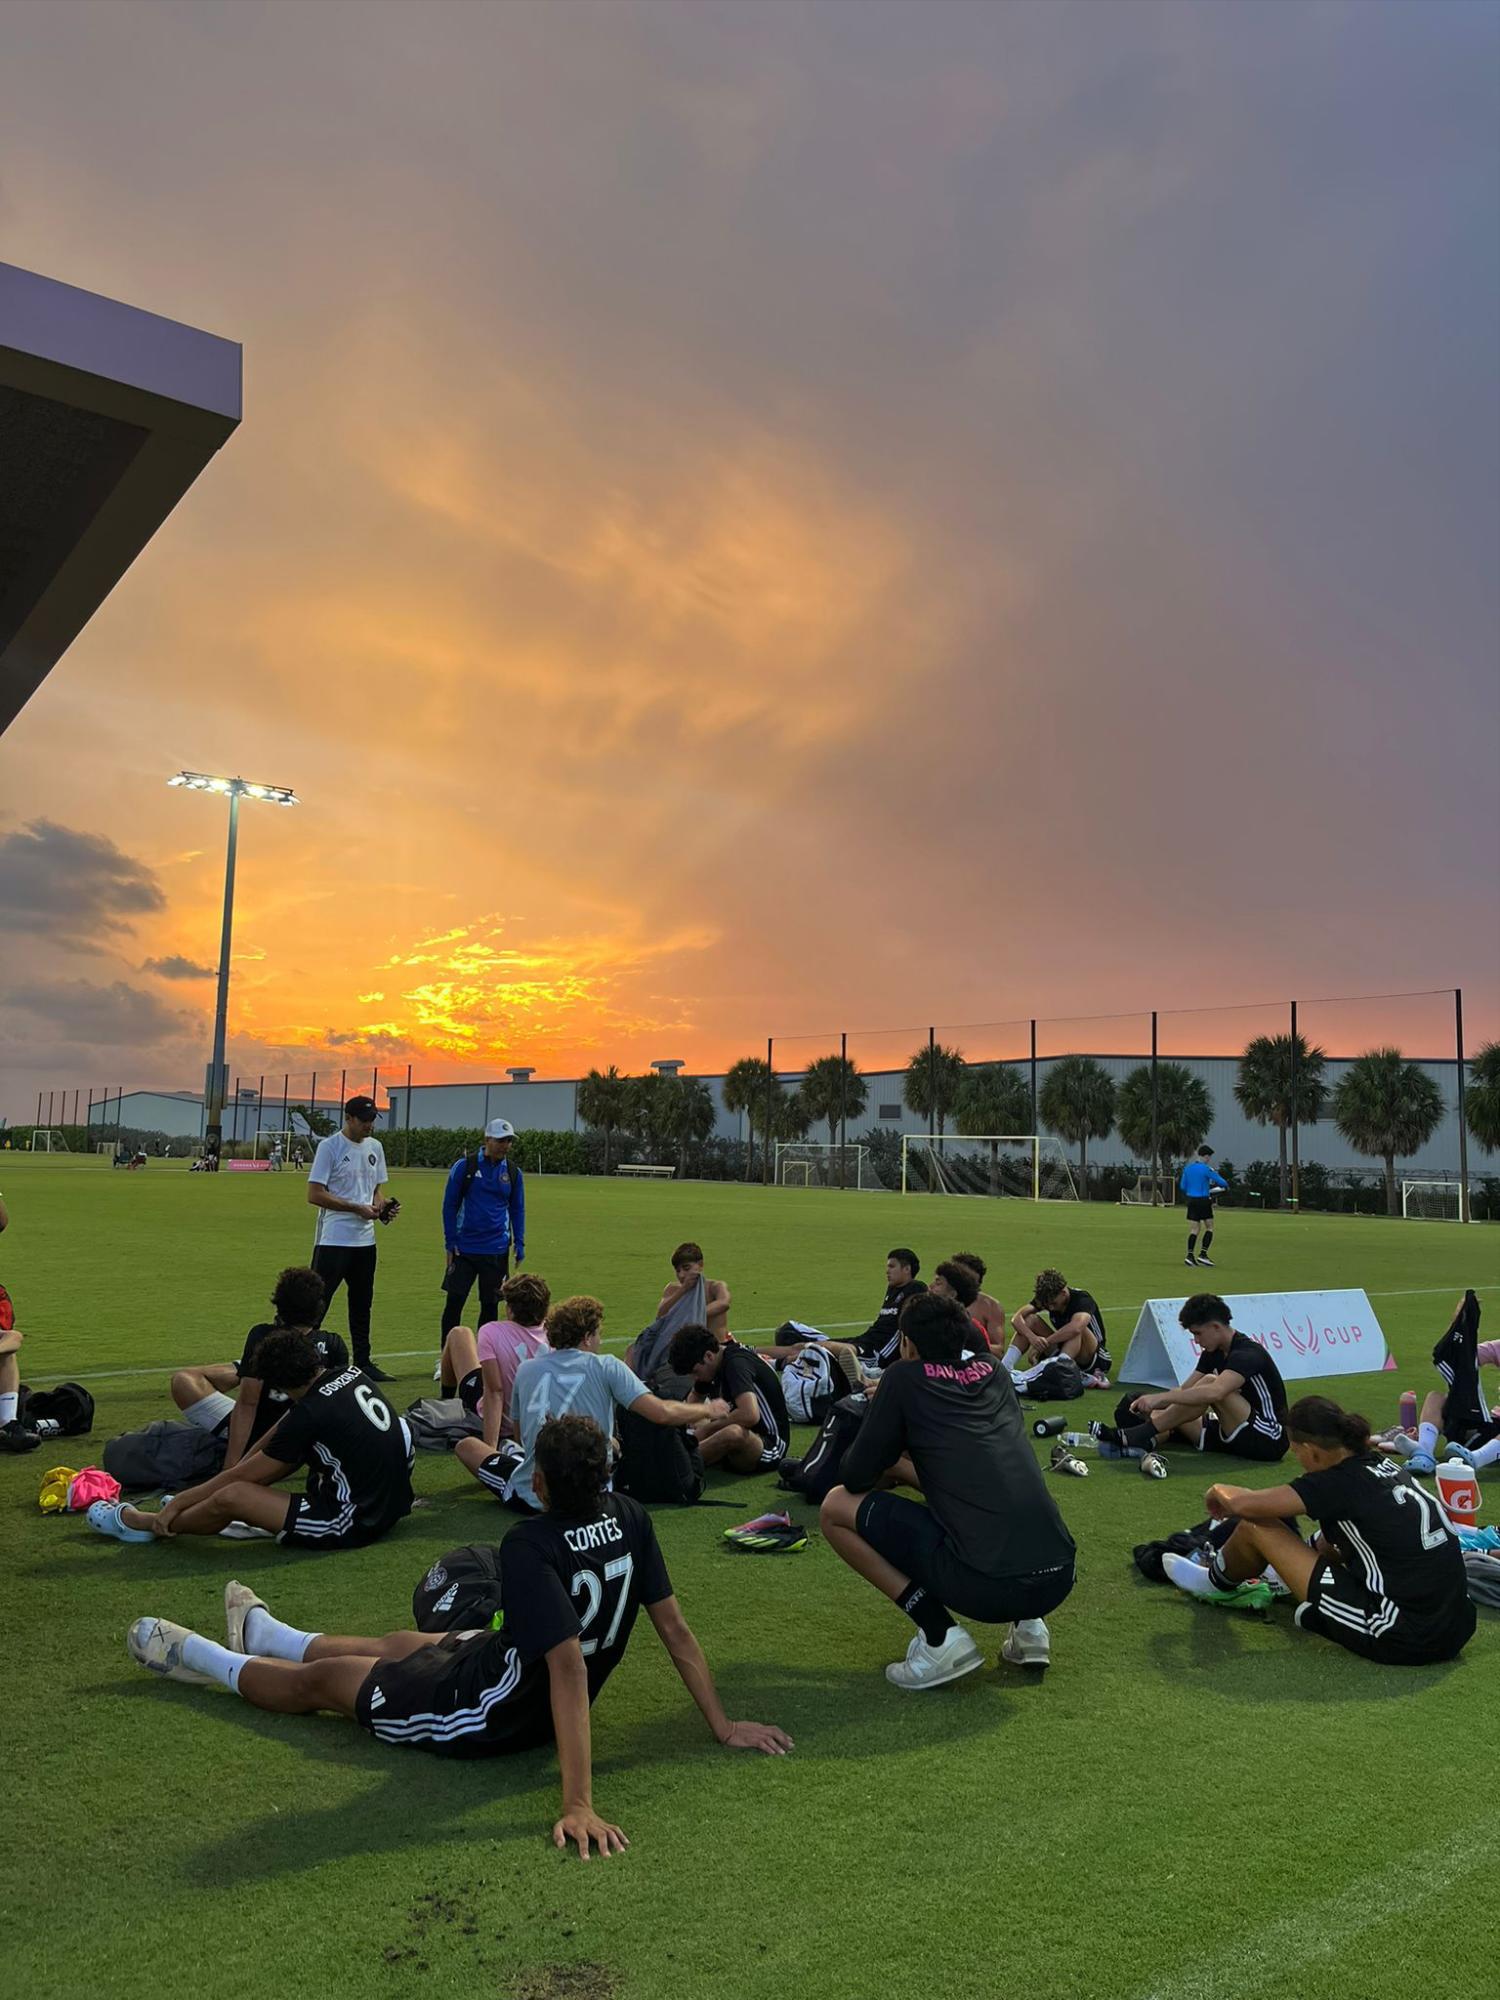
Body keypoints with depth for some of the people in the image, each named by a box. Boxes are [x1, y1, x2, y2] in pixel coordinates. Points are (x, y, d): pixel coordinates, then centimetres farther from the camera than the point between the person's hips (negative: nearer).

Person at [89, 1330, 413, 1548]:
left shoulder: (310, 1413, -18)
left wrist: (176, 1504, 6)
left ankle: (148, 1525, 16)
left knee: (231, 1496, -12)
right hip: (391, 1504, 9)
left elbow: (240, 1475, -7)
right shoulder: (354, 1375, 3)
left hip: (354, 1524, -9)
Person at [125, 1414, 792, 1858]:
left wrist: (578, 1805, -40)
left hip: (481, 1717, -7)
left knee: (319, 1680, 15)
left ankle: (198, 1658, 42)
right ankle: (262, 1634, 55)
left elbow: (569, 1669, -39)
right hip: (541, 1707, 7)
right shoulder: (630, 1520, -15)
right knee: (398, 1644, 29)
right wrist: (723, 1726, -3)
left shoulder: (530, 1547, -34)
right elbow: (675, 1628, -11)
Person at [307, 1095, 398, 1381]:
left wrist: (383, 1205, -4)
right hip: (333, 1239, -7)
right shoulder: (329, 1146, -10)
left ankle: (363, 1362, 21)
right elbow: (315, 1194, -15)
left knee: (362, 1303, 13)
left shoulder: (375, 1147, 11)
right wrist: (358, 1209, -17)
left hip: (365, 1240, 7)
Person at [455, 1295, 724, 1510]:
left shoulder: (526, 1369, 5)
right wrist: (709, 1409, 5)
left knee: (466, 1445, 21)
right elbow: (662, 1412, -12)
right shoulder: (606, 1366, -5)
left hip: (531, 1498, 0)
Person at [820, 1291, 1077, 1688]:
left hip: (983, 1584, -6)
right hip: (1058, 1578, 6)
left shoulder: (904, 1377, 4)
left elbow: (856, 1478, 9)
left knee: (837, 1508, 9)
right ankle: (1029, 1625, 17)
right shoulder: (995, 1372, 19)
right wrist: (904, 1466, 39)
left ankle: (941, 1637, 1)